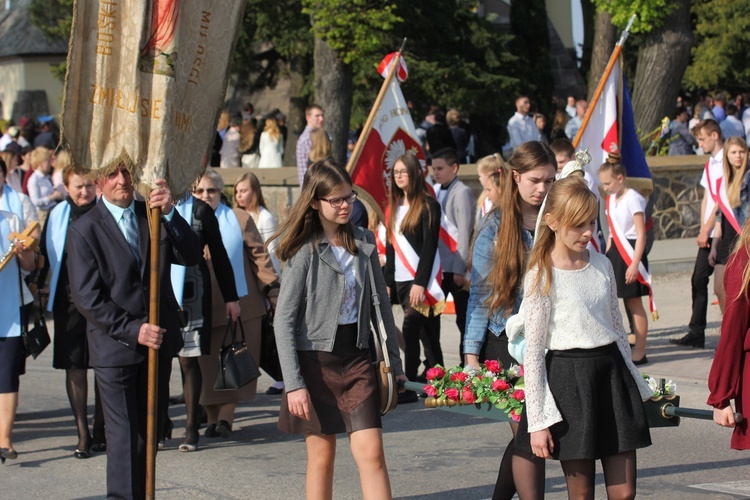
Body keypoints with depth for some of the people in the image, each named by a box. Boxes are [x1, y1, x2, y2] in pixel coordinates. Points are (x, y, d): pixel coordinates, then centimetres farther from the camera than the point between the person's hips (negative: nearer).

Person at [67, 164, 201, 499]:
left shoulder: (152, 215, 8)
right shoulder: (84, 229, -5)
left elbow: (191, 256, -5)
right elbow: (87, 298, -10)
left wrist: (170, 213, -19)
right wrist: (133, 330, -17)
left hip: (158, 340, 5)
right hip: (115, 346, -4)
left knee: (150, 428, 10)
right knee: (123, 433, -4)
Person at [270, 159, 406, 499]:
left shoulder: (364, 243, 6)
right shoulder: (304, 251, -7)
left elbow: (381, 305, 12)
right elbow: (284, 320, -9)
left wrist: (394, 364, 10)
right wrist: (294, 384, -15)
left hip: (358, 359, 3)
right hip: (316, 360, -3)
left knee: (372, 454, -6)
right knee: (321, 457, 5)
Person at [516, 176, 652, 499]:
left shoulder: (602, 265, 8)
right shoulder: (541, 277, -8)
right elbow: (532, 351, -8)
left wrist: (636, 385, 18)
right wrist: (538, 421, -11)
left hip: (611, 372, 5)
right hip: (568, 377, -5)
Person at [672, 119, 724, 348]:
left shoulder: (725, 162, -11)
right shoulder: (710, 164, 17)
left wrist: (706, 230, -13)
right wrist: (702, 230, 6)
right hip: (708, 234, 8)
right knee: (698, 279, 4)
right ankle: (696, 332, 6)